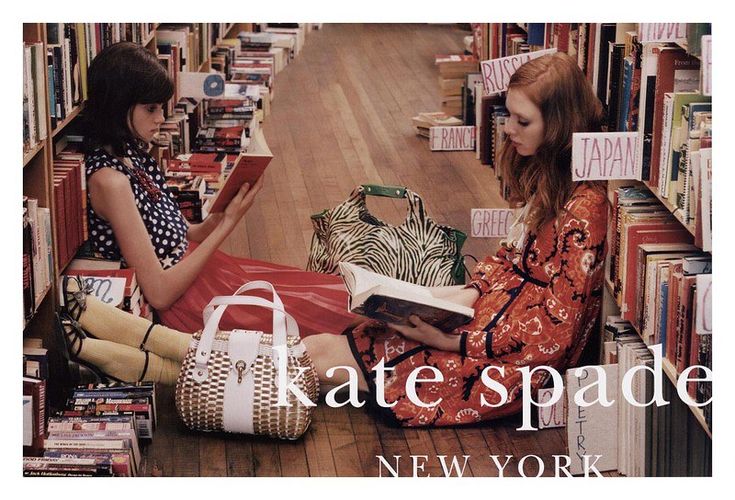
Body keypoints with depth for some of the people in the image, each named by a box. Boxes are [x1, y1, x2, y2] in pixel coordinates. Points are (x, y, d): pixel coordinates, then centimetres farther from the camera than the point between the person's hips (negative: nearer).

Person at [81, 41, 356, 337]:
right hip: (183, 303, -9)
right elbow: (160, 293, -23)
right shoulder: (109, 179, -23)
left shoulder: (131, 155, 6)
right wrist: (227, 224, -19)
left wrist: (217, 219, -9)